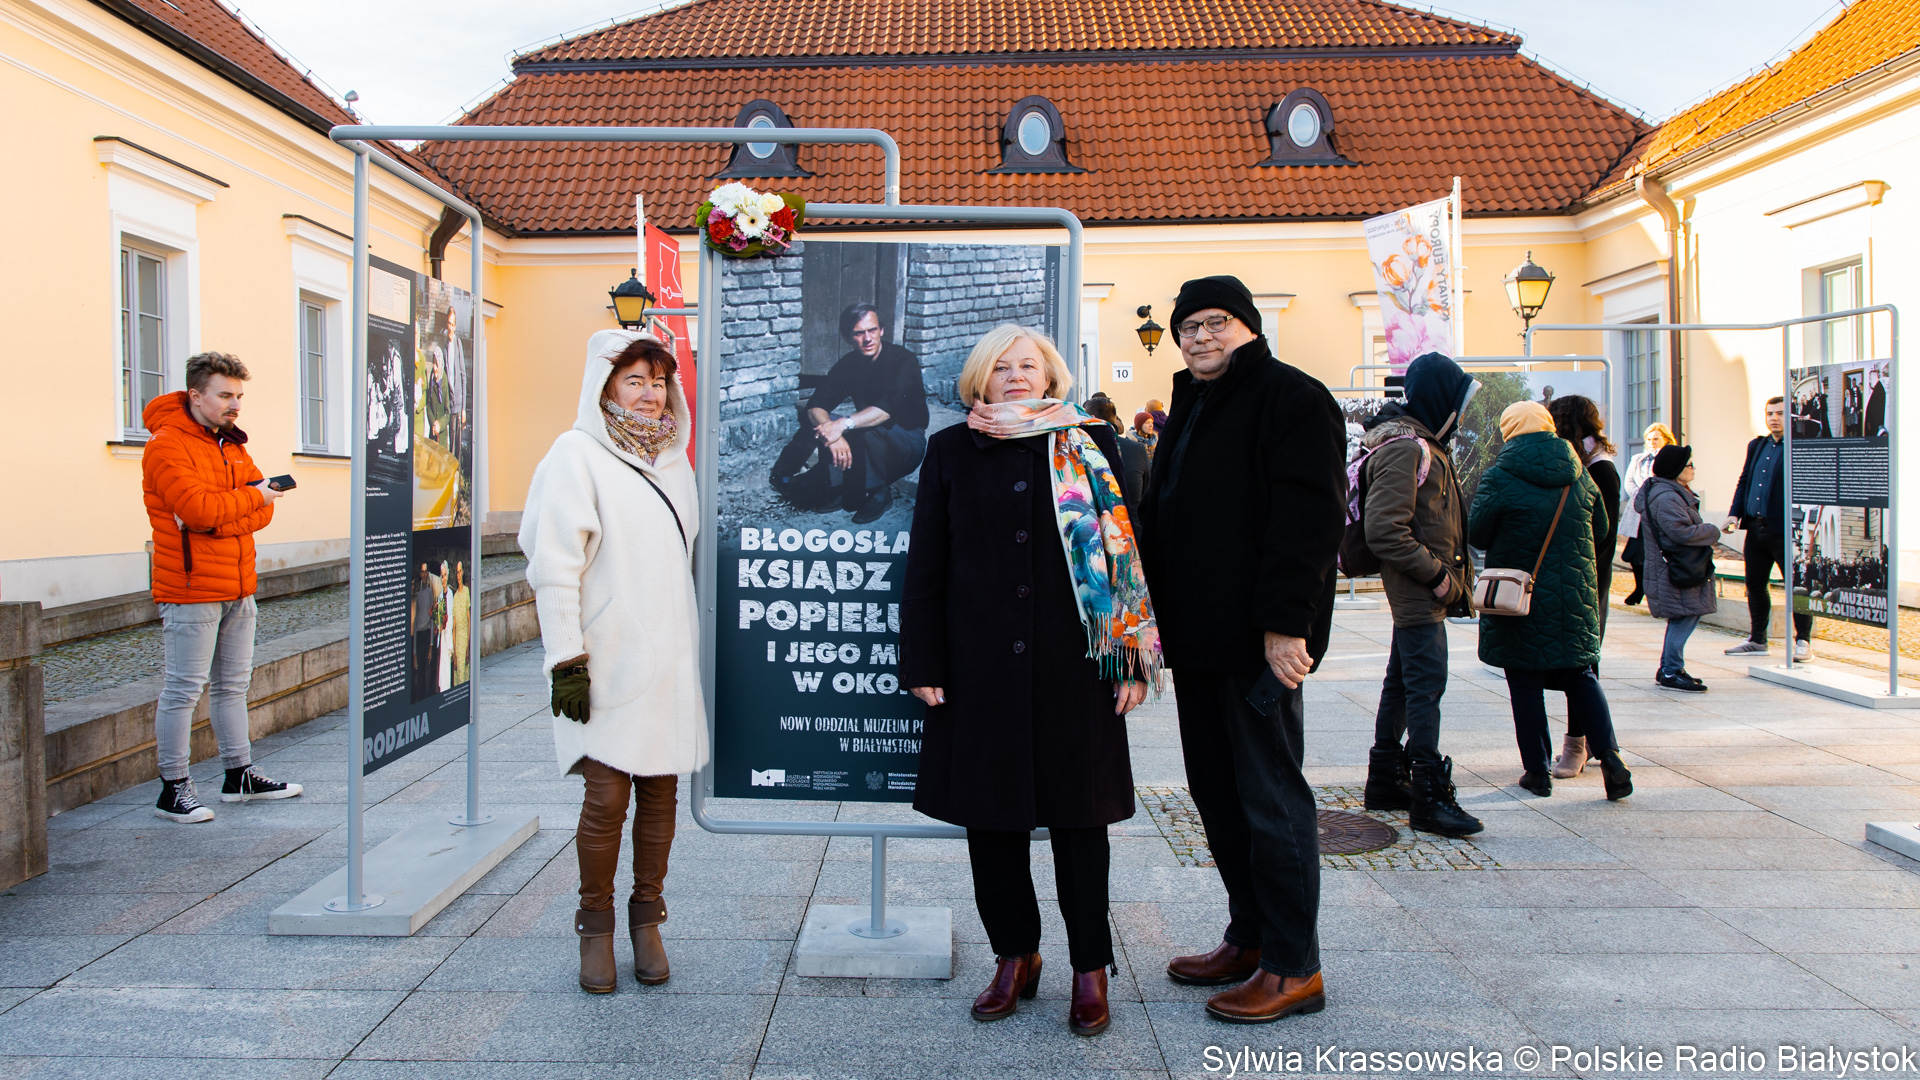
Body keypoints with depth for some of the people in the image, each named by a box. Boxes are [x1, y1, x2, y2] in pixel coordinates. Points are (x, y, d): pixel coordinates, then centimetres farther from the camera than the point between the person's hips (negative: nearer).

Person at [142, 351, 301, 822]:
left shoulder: (232, 444, 15)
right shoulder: (167, 446, -10)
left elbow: (263, 509, 3)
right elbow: (197, 506, -24)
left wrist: (219, 521, -15)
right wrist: (250, 498, -9)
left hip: (238, 588, 8)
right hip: (190, 589, -8)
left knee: (233, 684, 15)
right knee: (182, 690, -4)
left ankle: (239, 775, 24)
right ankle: (173, 789, 3)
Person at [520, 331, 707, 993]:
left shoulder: (673, 462, 15)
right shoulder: (578, 455, -5)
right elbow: (553, 567, -10)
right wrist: (567, 660, -15)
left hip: (670, 659, 6)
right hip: (609, 663, -5)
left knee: (660, 791, 8)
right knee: (607, 797, -4)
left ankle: (647, 920, 21)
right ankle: (595, 929, 13)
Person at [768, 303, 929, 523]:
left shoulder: (904, 361, -18)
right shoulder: (848, 364, -2)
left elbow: (888, 409, -33)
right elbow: (815, 406, -11)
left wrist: (844, 424, -45)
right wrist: (834, 436, -33)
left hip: (906, 445, -5)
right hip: (865, 442, 5)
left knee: (871, 429, -37)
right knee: (820, 423, -16)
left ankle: (879, 492, -19)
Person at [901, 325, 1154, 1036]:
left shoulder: (1092, 444, 6)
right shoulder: (951, 451, 8)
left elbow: (1126, 550, 3)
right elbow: (924, 563, 7)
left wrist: (1134, 658, -2)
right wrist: (923, 662, 1)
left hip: (1074, 659, -1)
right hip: (980, 664, 2)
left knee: (1079, 812, 4)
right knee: (990, 811, 8)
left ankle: (1090, 967, 18)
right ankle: (1015, 956, 24)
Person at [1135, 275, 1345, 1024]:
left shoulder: (1292, 397, -8)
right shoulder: (1189, 407, 20)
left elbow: (1310, 516, -17)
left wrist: (1285, 623, -24)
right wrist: (1155, 613, 17)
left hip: (1257, 643, -9)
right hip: (1196, 638, 9)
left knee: (1271, 797, -3)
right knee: (1216, 792, 14)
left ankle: (1294, 968, 7)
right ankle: (1250, 939, 26)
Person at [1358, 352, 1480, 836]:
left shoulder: (1423, 445, 17)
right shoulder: (1405, 448, -16)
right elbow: (1385, 529, -24)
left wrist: (1447, 573, 15)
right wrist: (1434, 572, -19)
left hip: (1420, 592, 11)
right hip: (1418, 593, -11)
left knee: (1403, 683, 15)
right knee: (1426, 685, -10)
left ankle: (1385, 780, 24)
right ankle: (1429, 797, -9)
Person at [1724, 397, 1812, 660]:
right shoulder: (1756, 446, 15)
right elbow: (1744, 482, 19)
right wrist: (1735, 514, 8)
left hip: (1785, 529, -7)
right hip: (1755, 528, 7)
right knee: (1755, 585, 12)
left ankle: (1803, 641, 11)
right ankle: (1757, 640, 22)